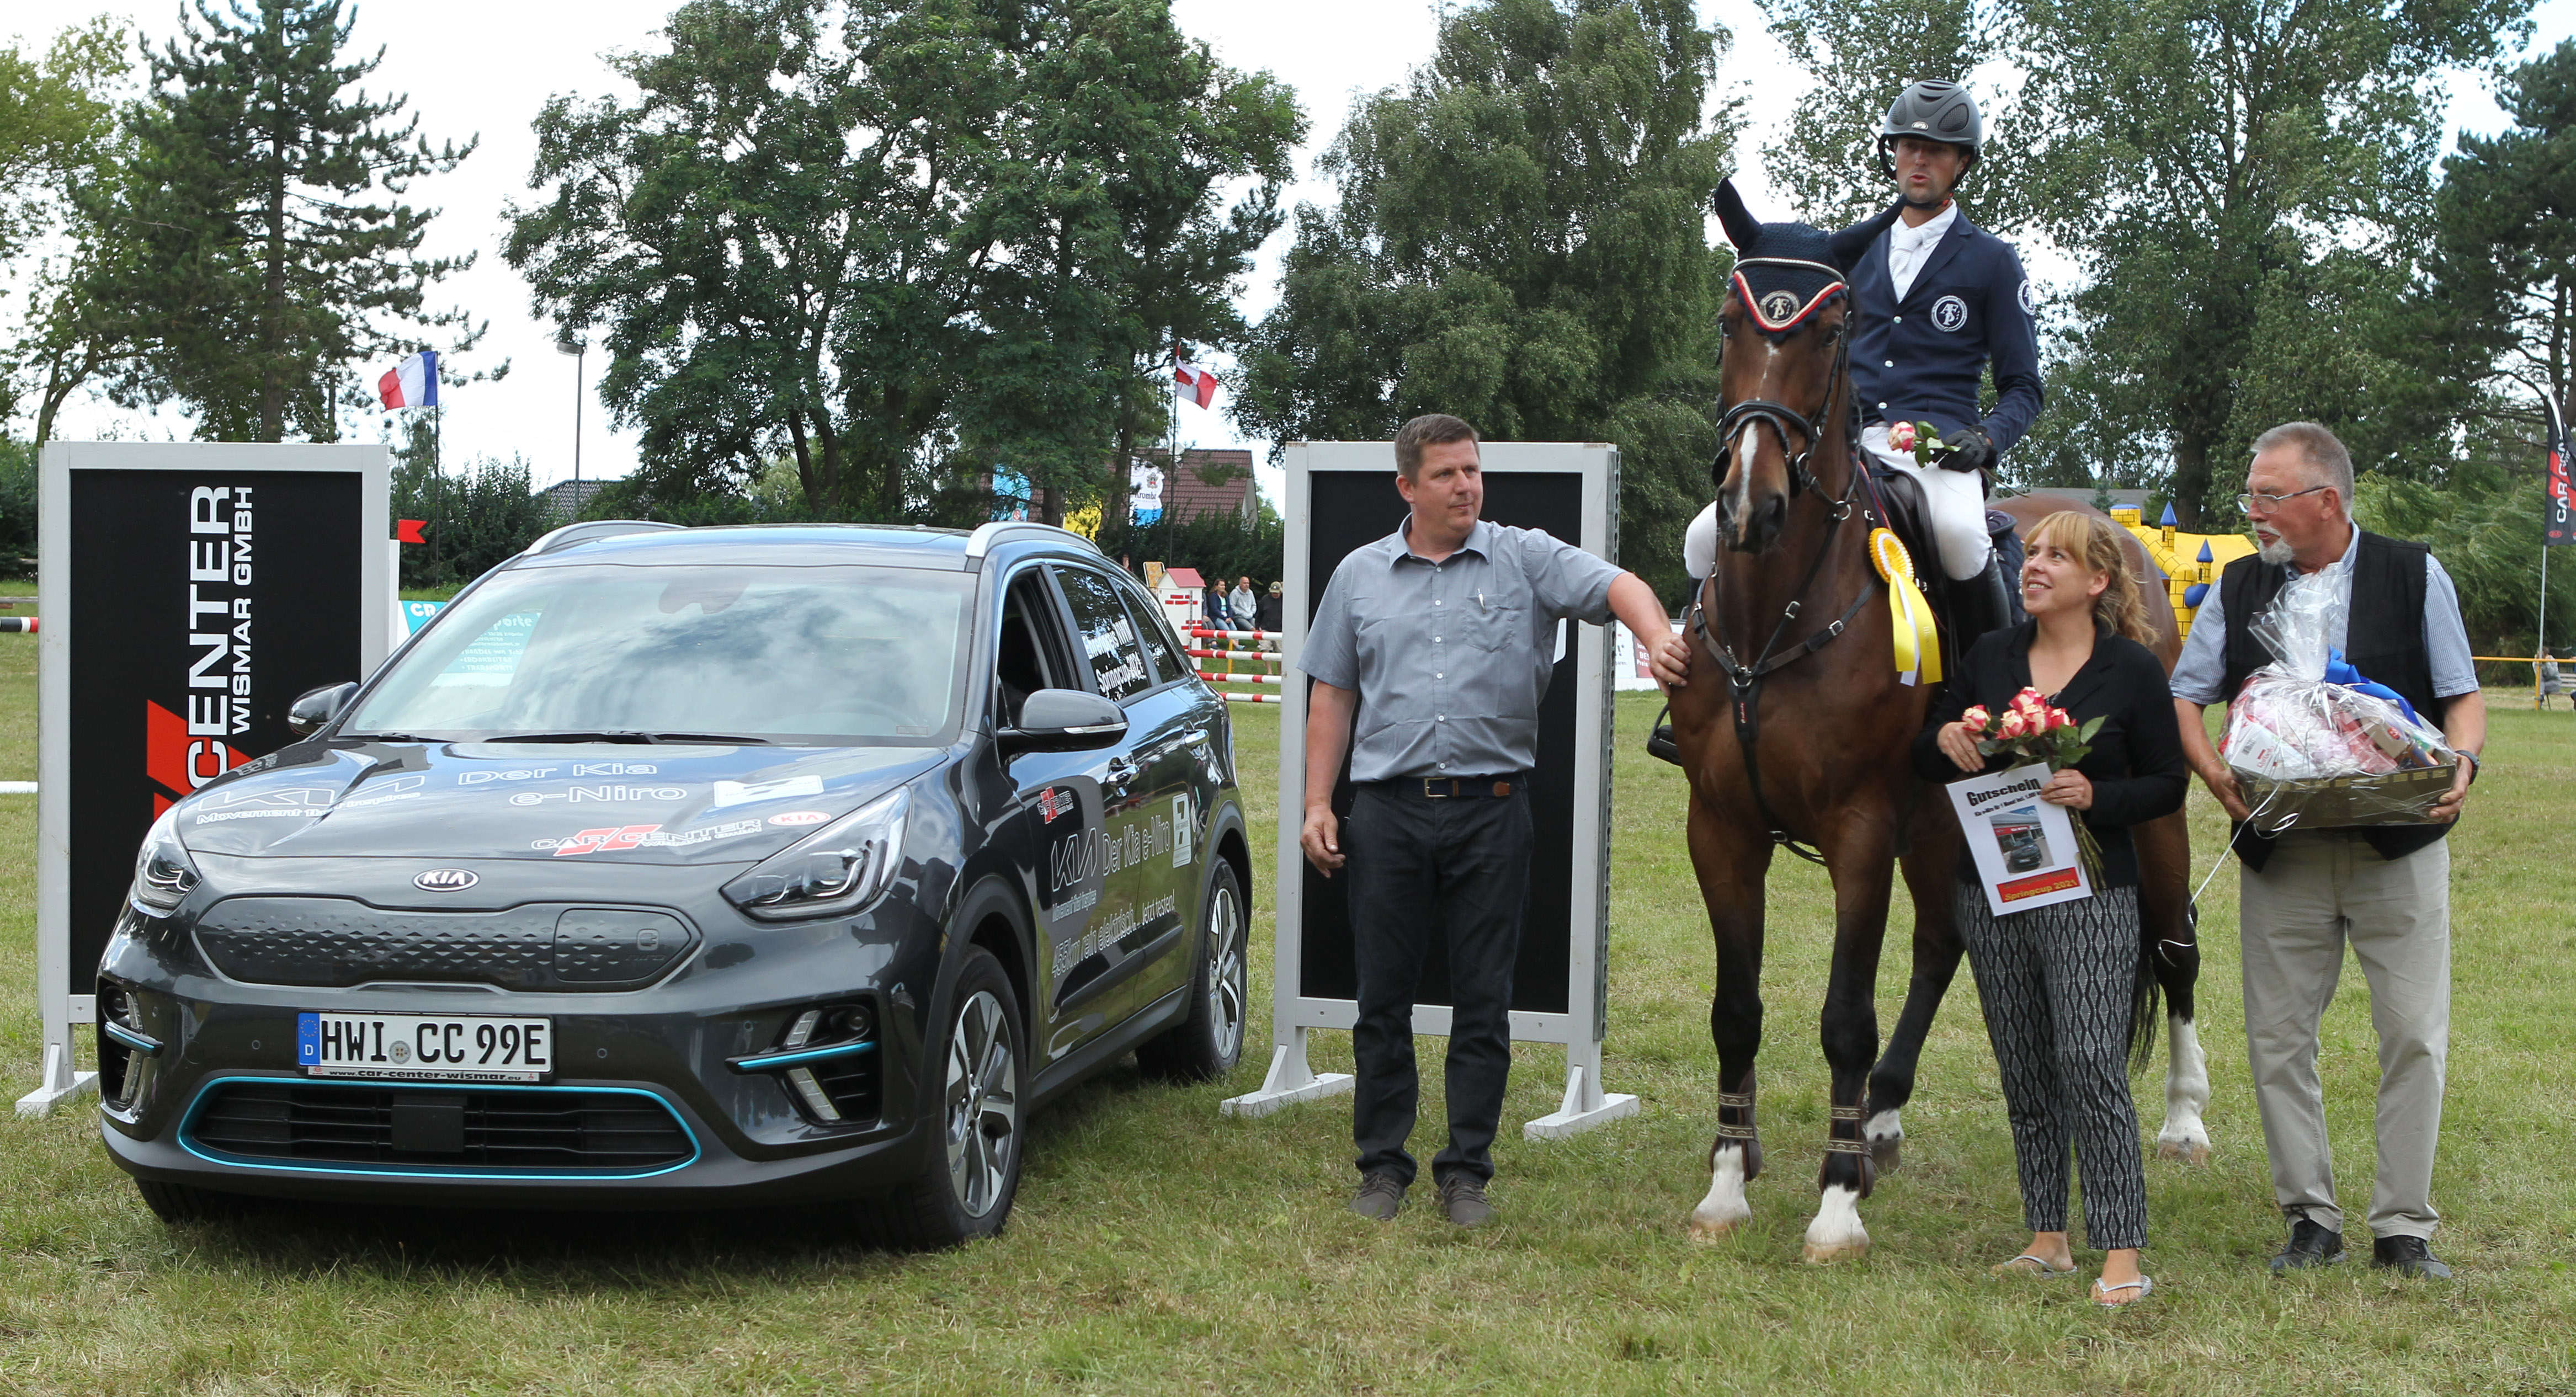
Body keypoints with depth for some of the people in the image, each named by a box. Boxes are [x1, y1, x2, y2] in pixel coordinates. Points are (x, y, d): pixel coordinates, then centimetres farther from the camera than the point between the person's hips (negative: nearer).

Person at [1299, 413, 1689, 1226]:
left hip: (1491, 810, -1)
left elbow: (1617, 587, -10)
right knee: (1383, 997, 5)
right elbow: (1332, 697, 12)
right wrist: (1317, 804, 4)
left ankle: (1466, 1170, 12)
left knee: (1483, 999, 3)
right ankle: (1384, 1165, 16)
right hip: (1390, 813, 1)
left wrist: (1658, 641, -31)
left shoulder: (1526, 561, 4)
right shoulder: (1360, 577, 10)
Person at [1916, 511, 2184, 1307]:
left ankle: (2121, 1254, -9)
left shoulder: (2134, 671, -3)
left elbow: (2169, 785, 0)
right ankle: (2047, 1238, 18)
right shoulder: (1990, 657, 8)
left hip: (2090, 891, -5)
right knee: (2024, 1072, 9)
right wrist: (1944, 740, -8)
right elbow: (1926, 764, 15)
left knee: (2090, 1063, -12)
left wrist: (2097, 796, -18)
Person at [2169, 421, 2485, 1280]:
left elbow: (2463, 696, 3)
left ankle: (2405, 1229, 9)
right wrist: (2216, 775, -12)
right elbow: (2183, 699, 7)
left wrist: (2460, 766, -18)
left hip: (2398, 845, -2)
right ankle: (2310, 1218, 16)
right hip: (2281, 848, 2)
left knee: (2414, 1035, -2)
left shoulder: (2417, 577, 3)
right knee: (2277, 1040, 3)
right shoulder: (2237, 589, 8)